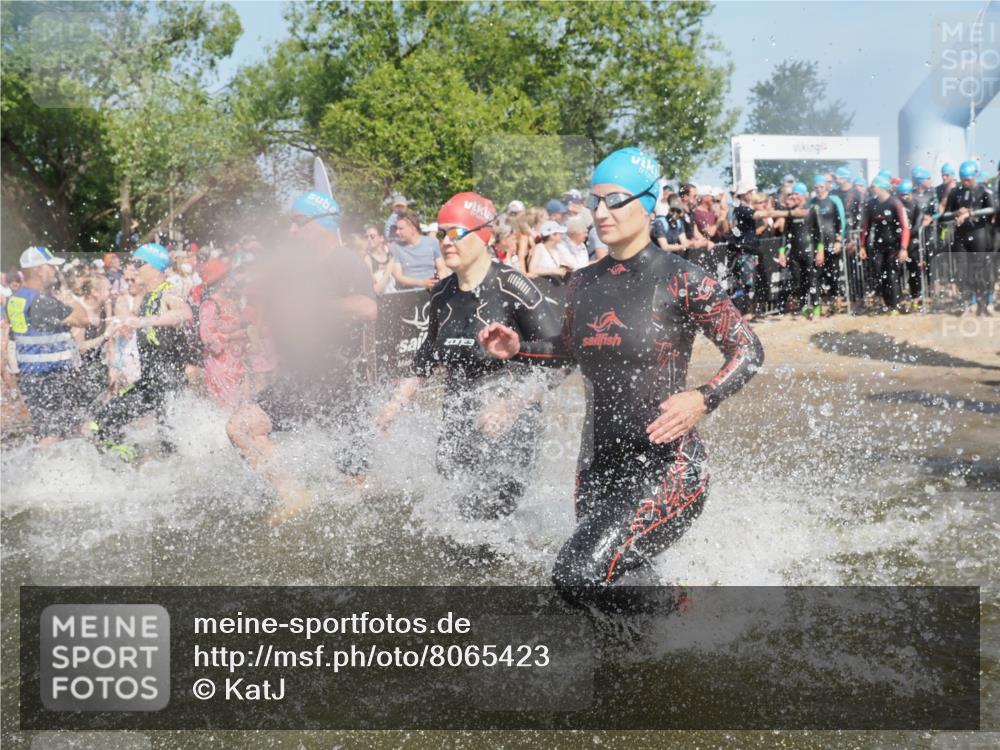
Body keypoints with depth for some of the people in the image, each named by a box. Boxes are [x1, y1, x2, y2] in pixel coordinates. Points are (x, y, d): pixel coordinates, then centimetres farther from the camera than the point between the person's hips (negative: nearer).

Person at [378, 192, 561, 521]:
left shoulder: (512, 287, -13)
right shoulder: (442, 294, 8)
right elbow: (428, 353, 24)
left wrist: (512, 405, -22)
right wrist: (398, 402, 18)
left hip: (510, 431, -6)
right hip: (456, 429, 7)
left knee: (482, 518, -14)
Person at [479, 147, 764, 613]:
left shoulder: (680, 280, -10)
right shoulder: (582, 285, 7)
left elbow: (749, 351, -7)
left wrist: (702, 400, -23)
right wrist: (517, 350, 8)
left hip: (665, 468, -7)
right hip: (598, 467, 7)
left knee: (579, 576, -21)